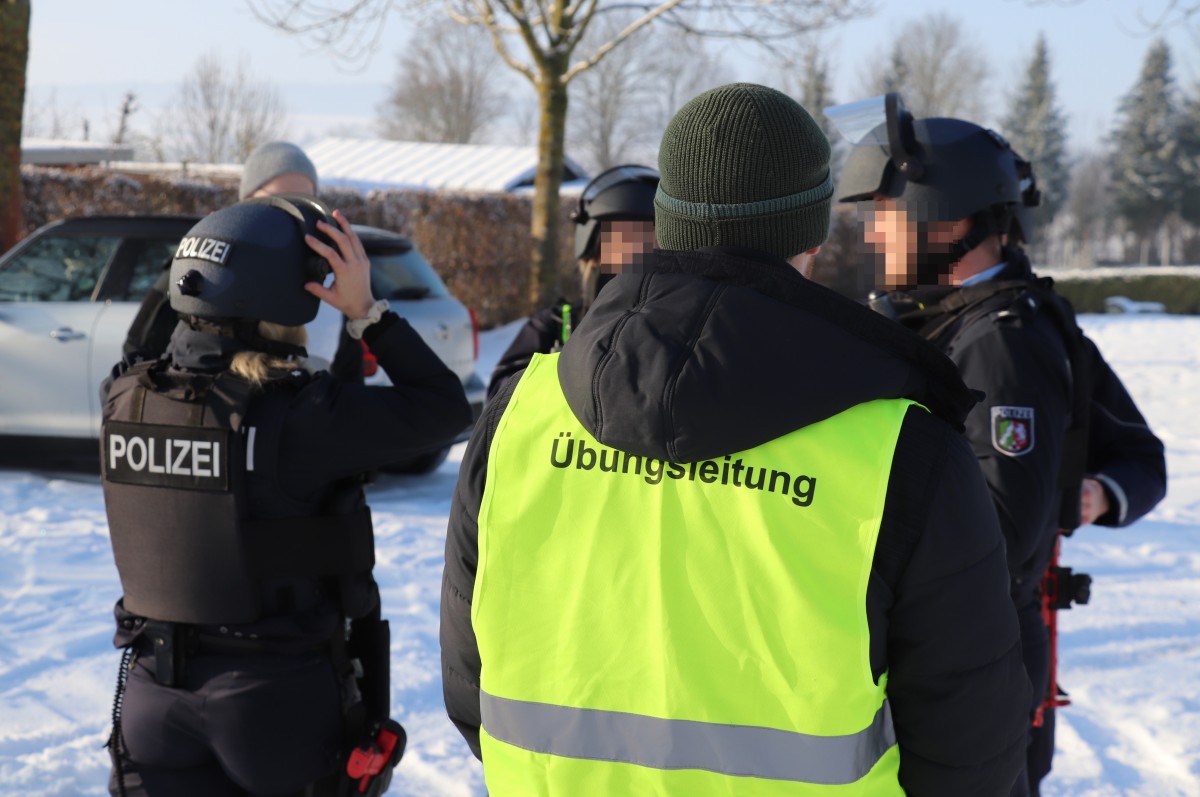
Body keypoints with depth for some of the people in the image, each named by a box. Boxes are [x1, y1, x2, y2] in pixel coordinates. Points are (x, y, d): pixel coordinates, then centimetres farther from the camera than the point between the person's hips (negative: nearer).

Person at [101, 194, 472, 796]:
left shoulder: (123, 401, -6)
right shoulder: (296, 418, -21)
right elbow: (445, 408, -10)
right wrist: (365, 309, -8)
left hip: (154, 688, 5)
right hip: (279, 695, -4)